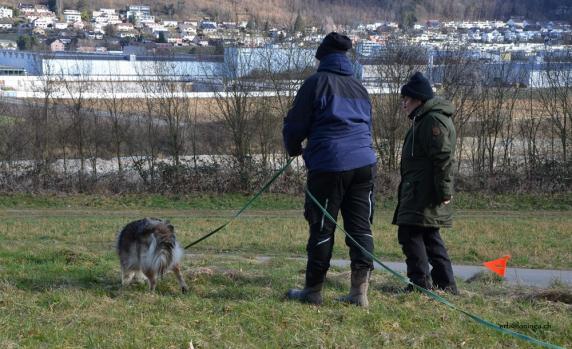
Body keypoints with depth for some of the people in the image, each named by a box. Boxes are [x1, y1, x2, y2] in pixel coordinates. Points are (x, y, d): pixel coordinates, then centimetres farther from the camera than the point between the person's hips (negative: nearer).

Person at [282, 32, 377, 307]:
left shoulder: (316, 83, 0)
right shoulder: (359, 88, 19)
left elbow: (295, 124, 1)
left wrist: (294, 148, 20)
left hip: (328, 165, -5)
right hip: (364, 163, 6)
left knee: (321, 227, 3)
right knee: (360, 225, 5)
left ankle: (313, 290, 12)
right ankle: (359, 292, 0)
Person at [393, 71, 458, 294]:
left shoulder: (433, 120, -14)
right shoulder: (423, 120, 21)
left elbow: (444, 158, -22)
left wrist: (444, 191, -23)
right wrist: (443, 191, 22)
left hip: (424, 195, -11)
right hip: (419, 192, 11)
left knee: (410, 234, -11)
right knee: (429, 237, 14)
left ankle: (420, 283, -11)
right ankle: (446, 284, 18)